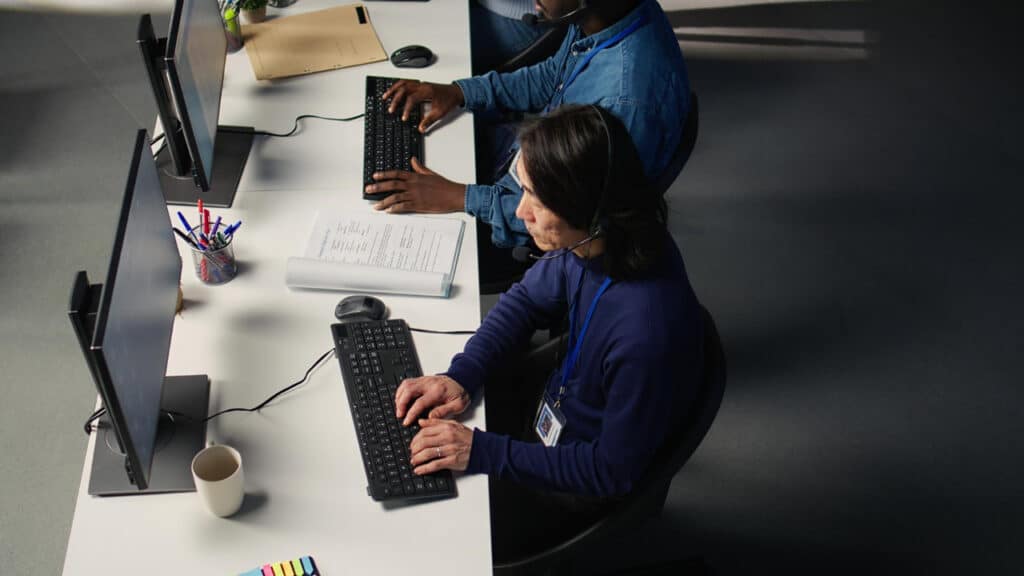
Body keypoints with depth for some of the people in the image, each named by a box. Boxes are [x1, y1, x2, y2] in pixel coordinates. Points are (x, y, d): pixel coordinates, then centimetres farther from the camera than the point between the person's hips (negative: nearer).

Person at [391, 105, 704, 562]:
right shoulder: (591, 239, -19)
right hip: (553, 400, 7)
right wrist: (461, 375, -12)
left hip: (582, 487, -7)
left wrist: (485, 452, -26)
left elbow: (615, 471, -27)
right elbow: (529, 299, 2)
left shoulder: (646, 333, -41)